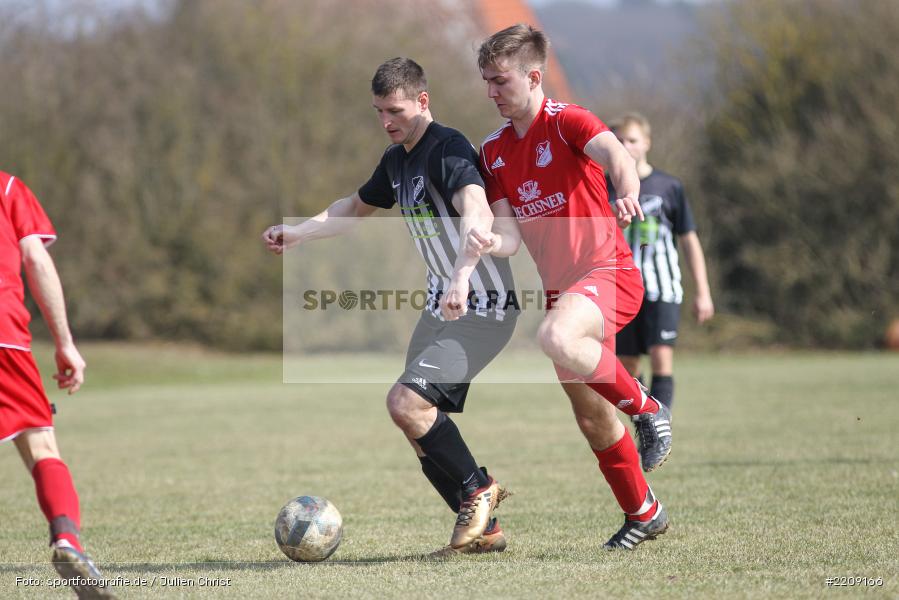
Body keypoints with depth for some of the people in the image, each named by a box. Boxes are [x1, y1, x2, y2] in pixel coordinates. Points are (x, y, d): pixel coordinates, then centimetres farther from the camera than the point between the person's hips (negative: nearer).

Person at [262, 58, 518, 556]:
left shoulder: (447, 150, -18)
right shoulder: (396, 160, 11)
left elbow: (477, 213, -36)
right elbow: (357, 206, 30)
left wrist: (462, 277, -52)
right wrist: (298, 233, 17)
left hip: (483, 309, -9)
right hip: (442, 303, 9)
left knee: (405, 402, -22)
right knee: (419, 426, 4)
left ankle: (477, 489, -2)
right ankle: (483, 529, 13)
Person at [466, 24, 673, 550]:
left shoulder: (566, 122, -10)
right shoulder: (494, 151, 9)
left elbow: (614, 152, -31)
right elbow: (512, 236, 6)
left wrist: (629, 192, -54)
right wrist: (491, 243, -18)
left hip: (607, 272, -7)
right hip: (558, 287, 7)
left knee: (555, 339, -38)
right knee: (592, 420, 10)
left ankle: (648, 408, -15)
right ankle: (644, 514, 29)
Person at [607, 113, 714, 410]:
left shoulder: (668, 187, 2)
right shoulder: (605, 190, 5)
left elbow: (689, 240, 7)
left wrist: (702, 292, 4)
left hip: (661, 288, -2)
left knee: (661, 358, -14)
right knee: (627, 367, 4)